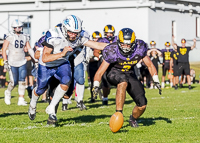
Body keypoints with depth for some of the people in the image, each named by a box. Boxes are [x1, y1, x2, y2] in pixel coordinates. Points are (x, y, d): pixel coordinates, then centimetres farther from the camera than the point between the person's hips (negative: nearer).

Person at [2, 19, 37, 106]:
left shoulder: (25, 37, 6)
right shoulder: (9, 37, -8)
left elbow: (29, 49, 13)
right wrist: (5, 62, -11)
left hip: (22, 63, 4)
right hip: (12, 63, -4)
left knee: (22, 81, -5)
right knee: (14, 82, -3)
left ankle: (21, 100, 0)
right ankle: (8, 93, 27)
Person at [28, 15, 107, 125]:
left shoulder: (80, 36, -22)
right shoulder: (53, 36, -36)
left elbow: (97, 45, -22)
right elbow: (45, 58, -38)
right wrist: (62, 54, -48)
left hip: (62, 63, 3)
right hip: (46, 66, -3)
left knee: (66, 81, -26)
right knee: (41, 89, 14)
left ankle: (51, 109, -9)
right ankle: (33, 104, 51)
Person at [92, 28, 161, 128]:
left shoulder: (139, 49, -18)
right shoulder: (112, 52, -27)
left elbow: (150, 65, -1)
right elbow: (100, 72, -24)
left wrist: (156, 81, -4)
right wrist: (96, 86, -37)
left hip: (129, 74, 4)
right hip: (114, 73, -3)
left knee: (142, 104, -8)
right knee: (123, 81, -42)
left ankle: (133, 119, 27)